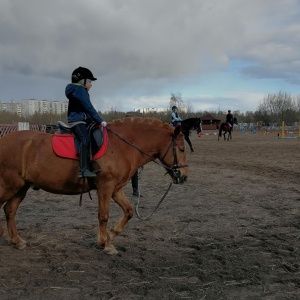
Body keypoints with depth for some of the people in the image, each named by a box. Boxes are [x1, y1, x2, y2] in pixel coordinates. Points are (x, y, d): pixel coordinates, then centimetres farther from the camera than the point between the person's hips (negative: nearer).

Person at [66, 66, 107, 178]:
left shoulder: (80, 90, 25)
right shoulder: (80, 90, -6)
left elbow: (87, 109, 24)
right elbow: (89, 108, -14)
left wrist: (97, 120, 16)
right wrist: (100, 120, -14)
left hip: (83, 120, 11)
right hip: (77, 121, -11)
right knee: (85, 139, -29)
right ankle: (83, 170, -40)